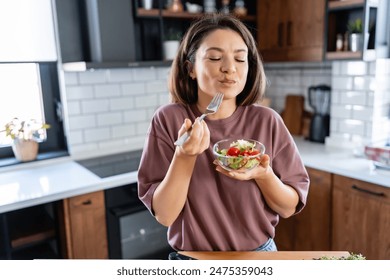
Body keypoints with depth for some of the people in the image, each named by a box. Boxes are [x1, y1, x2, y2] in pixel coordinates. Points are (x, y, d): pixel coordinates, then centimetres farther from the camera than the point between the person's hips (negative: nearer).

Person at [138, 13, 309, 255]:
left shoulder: (267, 121, -13)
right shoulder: (169, 120, -16)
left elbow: (289, 207, -6)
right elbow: (164, 214, -16)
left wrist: (263, 175, -25)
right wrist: (184, 156, -29)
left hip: (258, 255, 1)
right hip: (192, 260, -1)